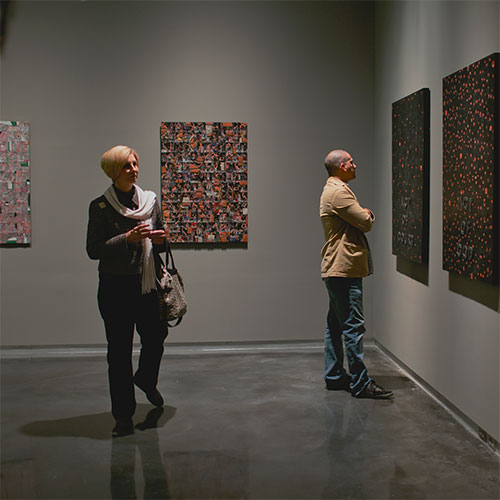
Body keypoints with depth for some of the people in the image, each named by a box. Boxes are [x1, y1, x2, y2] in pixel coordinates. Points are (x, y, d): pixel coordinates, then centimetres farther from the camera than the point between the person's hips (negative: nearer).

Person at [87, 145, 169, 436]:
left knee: (156, 337, 7)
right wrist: (127, 239, -19)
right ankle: (124, 415, 12)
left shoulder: (150, 200, 8)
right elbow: (93, 250, -9)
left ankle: (146, 381, 41)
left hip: (146, 284, 4)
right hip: (115, 286, -4)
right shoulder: (101, 207, -5)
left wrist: (159, 240, -6)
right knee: (119, 350, 1)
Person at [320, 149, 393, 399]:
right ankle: (360, 383, -6)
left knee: (335, 325, 13)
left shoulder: (332, 190, 20)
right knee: (353, 326, -9)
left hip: (335, 269, 11)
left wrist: (364, 214, 1)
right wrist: (367, 215, 5)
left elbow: (362, 218, 22)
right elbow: (366, 223, -15)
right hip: (345, 268, -11)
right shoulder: (339, 191, -15)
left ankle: (334, 376, 20)